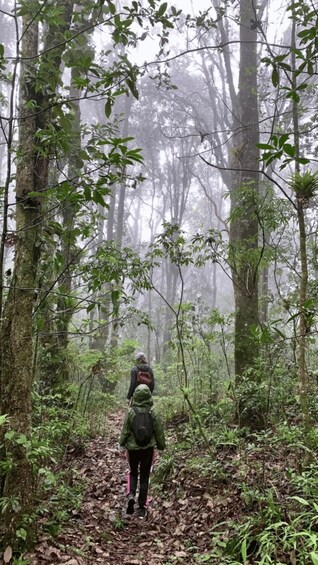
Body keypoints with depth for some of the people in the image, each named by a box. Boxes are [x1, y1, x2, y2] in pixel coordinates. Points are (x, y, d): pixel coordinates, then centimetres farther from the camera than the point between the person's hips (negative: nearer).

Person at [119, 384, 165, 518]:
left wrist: (122, 443, 11)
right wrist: (161, 445, 11)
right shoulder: (153, 412, -12)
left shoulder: (130, 411, -14)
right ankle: (141, 507, 14)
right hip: (148, 448, 0)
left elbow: (125, 430, -6)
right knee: (144, 476, 11)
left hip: (133, 448, 0)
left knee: (133, 473, 21)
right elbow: (159, 431, -4)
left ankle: (131, 495, -3)